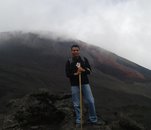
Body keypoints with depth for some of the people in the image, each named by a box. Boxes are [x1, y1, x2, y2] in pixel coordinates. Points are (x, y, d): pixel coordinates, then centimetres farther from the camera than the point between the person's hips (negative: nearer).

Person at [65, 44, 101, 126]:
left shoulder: (84, 60, 5)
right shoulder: (69, 62, 1)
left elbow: (89, 71, 0)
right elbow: (67, 74, -4)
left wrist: (83, 70, -20)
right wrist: (75, 74, -21)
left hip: (85, 83, 1)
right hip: (74, 85, -1)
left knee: (91, 101, -1)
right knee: (76, 104, 2)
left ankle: (93, 120, 12)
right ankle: (78, 121, 14)